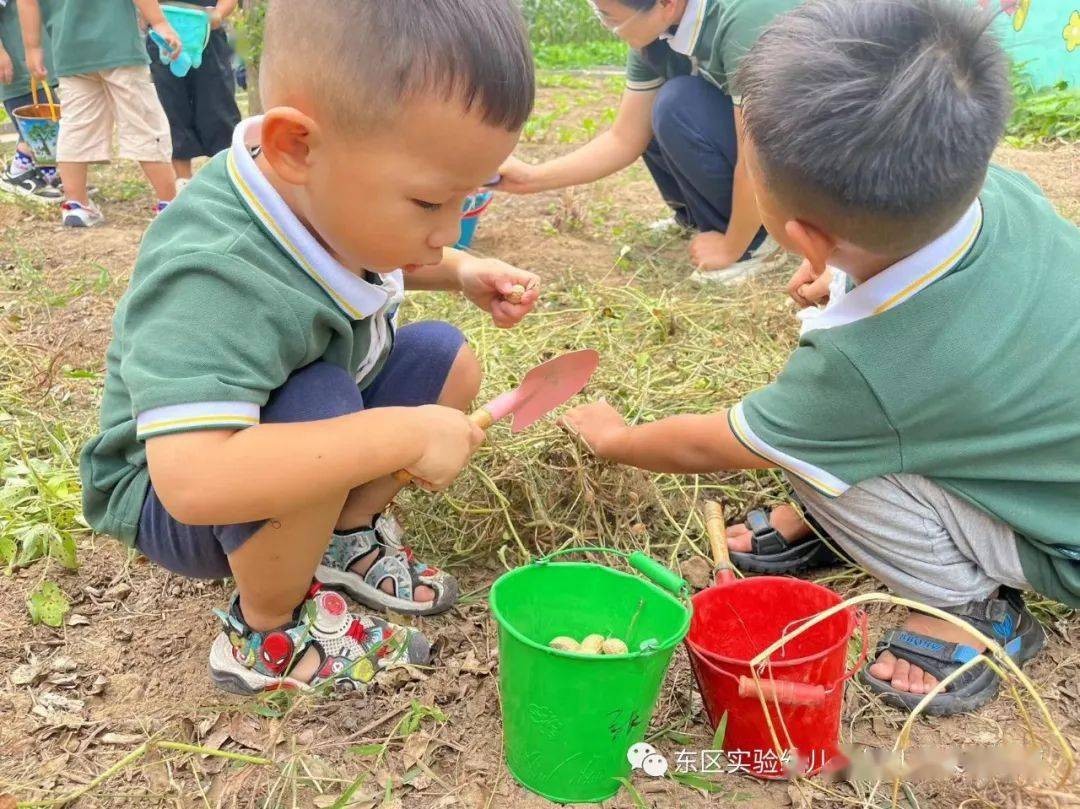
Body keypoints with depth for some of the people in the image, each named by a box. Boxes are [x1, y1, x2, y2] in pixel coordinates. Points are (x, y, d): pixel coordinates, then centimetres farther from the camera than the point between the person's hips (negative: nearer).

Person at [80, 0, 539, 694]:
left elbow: (382, 268, 14)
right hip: (167, 499, -7)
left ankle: (347, 535, 9)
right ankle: (267, 632, -12)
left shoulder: (321, 192, -13)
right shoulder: (218, 279, -40)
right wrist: (405, 436, -44)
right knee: (319, 405, -37)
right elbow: (191, 480, -51)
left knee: (446, 358, -4)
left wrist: (462, 271, -5)